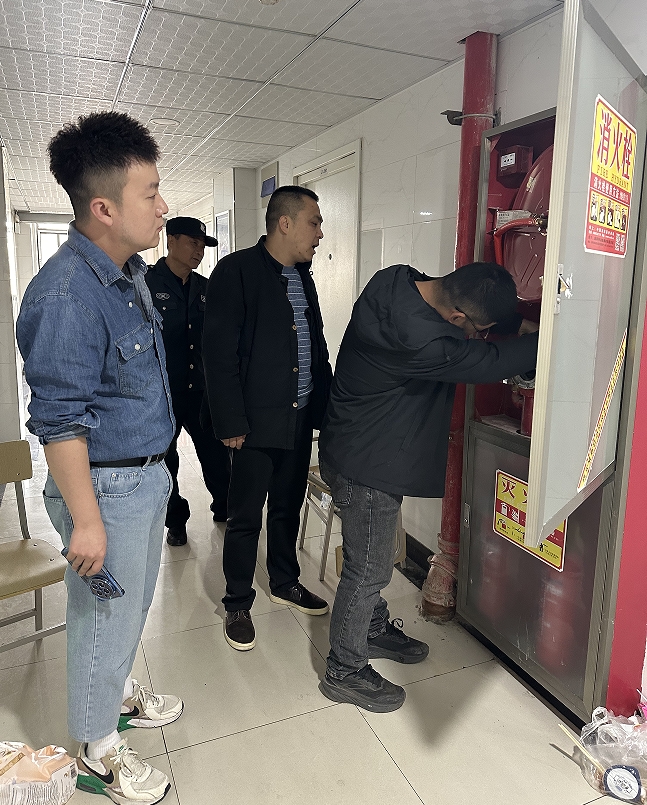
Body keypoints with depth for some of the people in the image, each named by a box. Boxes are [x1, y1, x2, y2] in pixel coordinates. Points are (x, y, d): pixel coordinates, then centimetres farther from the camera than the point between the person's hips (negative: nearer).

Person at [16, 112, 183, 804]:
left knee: (134, 604, 26)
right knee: (105, 619, 11)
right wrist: (85, 520, -20)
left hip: (147, 475, 9)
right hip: (104, 487, -9)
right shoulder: (65, 292, -24)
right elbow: (59, 419, -23)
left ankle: (117, 691, 51)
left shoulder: (129, 273, 7)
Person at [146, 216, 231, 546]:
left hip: (202, 389, 4)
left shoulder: (205, 288, 9)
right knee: (164, 459, 11)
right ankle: (176, 519, 29)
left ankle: (224, 507, 32)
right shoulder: (146, 283, -8)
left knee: (216, 452, 10)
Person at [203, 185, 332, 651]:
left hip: (301, 418, 7)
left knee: (288, 507, 19)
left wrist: (325, 405, 10)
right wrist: (231, 422, -17)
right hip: (257, 421, -7)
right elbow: (220, 353, -14)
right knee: (246, 517, 5)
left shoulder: (303, 277, 13)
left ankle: (285, 582, 39)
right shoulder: (237, 271, -10)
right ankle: (238, 605, 24)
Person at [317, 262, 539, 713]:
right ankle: (345, 671, 27)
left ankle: (375, 629, 46)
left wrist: (518, 322, 0)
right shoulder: (422, 343, -34)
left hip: (358, 449, 9)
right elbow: (493, 362, -23)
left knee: (373, 557, 25)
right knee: (369, 569, 7)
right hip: (366, 466, -9)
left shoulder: (397, 280, -6)